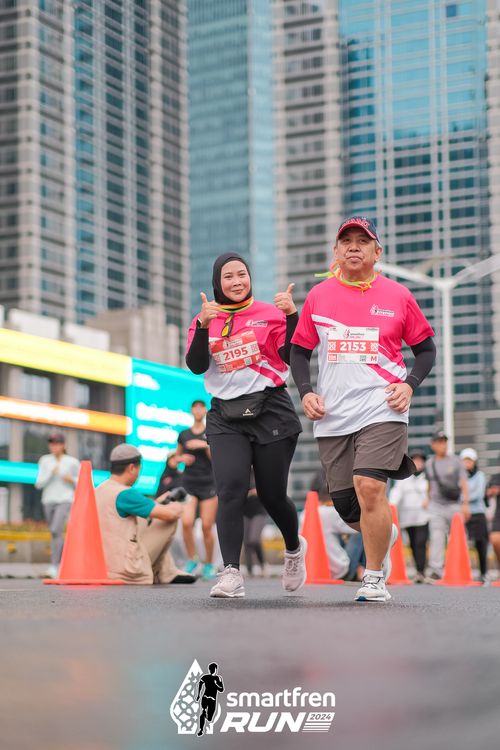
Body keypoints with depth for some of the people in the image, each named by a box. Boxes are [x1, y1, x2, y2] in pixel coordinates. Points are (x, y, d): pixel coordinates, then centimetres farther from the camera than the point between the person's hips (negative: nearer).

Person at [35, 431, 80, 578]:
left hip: (65, 501, -4)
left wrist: (71, 480, -12)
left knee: (55, 531, -22)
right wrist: (51, 473, -17)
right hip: (48, 501, 4)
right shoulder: (45, 460, 2)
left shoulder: (73, 462, -3)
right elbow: (39, 484, -2)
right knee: (55, 534, 12)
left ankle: (54, 567, -24)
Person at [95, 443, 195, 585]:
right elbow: (169, 513, -15)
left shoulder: (99, 490, 10)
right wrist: (178, 508, 8)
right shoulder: (124, 494, -17)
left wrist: (156, 502, 23)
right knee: (170, 520, -1)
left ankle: (168, 574, 26)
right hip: (126, 572, -9)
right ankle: (166, 575, 11)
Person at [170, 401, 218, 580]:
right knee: (186, 522, -17)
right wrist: (181, 458, -2)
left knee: (207, 527, -4)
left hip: (208, 484, -1)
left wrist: (206, 445, -18)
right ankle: (191, 560, -2)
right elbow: (174, 460, 19)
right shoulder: (184, 435, 10)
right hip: (189, 484, 1)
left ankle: (209, 565, 12)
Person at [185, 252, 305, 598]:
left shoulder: (271, 313, 5)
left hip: (270, 412, -1)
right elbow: (196, 366, -3)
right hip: (225, 417, 1)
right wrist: (204, 325, -16)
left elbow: (290, 355, -7)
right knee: (231, 489, -15)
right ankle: (231, 574, -17)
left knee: (272, 494, 4)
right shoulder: (204, 320, 11)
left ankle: (295, 549, 34)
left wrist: (291, 316, -19)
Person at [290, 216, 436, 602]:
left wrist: (409, 385, -5)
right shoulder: (318, 296, 9)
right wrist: (306, 392, 1)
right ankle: (385, 535, 40)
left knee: (369, 486, -22)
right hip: (332, 416, 3)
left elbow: (426, 349, 12)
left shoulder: (397, 295, 4)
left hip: (382, 409, -3)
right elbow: (300, 350, 16)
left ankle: (374, 578, -6)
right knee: (347, 505, 5)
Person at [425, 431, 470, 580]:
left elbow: (464, 484, -1)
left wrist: (465, 504, -10)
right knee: (436, 538, -11)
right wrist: (428, 502, 14)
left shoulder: (455, 461, 3)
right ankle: (435, 570, -17)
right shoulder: (429, 463, 10)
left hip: (454, 505, -1)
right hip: (436, 507, 1)